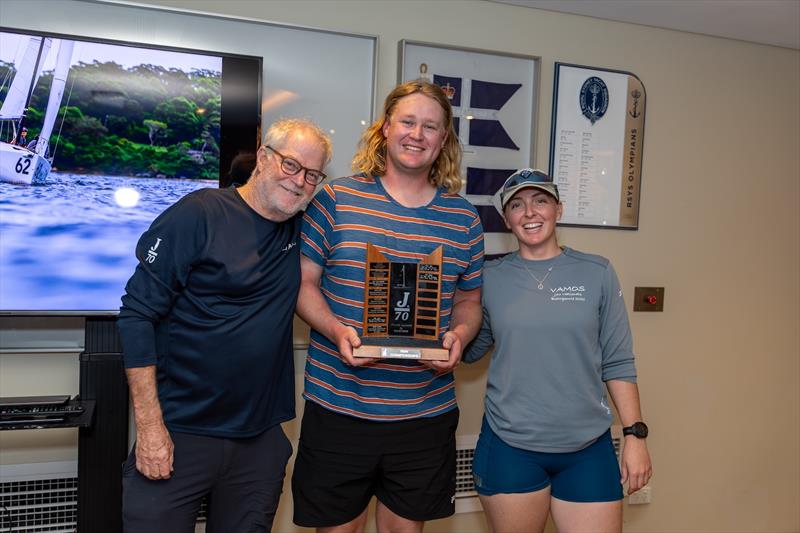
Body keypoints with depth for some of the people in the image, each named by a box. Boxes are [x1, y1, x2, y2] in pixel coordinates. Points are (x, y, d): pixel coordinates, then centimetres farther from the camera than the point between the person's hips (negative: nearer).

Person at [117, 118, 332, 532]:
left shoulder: (301, 231, 5)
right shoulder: (200, 214, -11)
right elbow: (137, 314, -12)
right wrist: (149, 425, -16)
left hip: (261, 439, 5)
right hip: (178, 435, -5)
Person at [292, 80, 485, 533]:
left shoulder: (464, 218, 4)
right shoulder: (336, 199, -3)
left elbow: (470, 300, 12)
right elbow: (302, 282, -1)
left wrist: (459, 336, -9)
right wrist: (337, 331, -18)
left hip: (426, 414, 2)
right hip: (339, 407, -2)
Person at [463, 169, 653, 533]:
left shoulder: (597, 273, 0)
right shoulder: (491, 278, 1)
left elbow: (618, 362, 2)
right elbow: (467, 351, 6)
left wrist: (635, 434, -1)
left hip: (588, 448, 1)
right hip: (509, 447, 0)